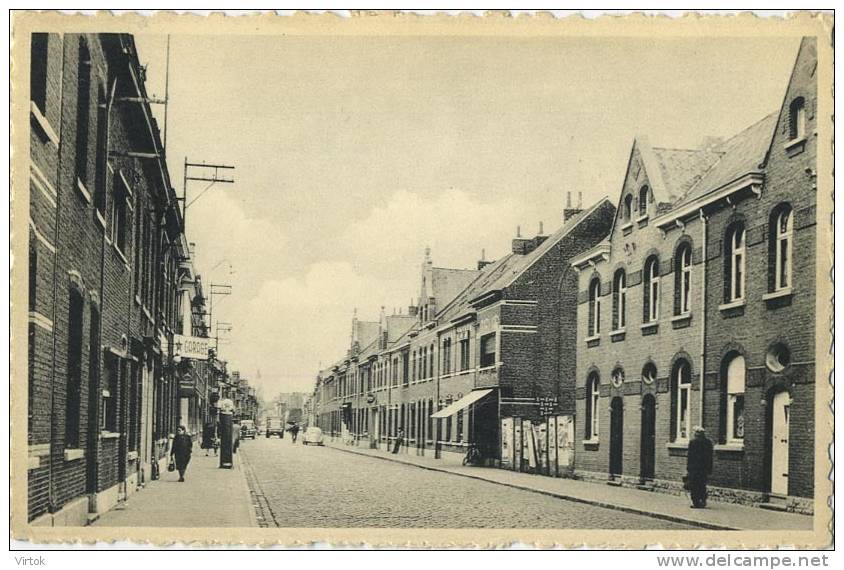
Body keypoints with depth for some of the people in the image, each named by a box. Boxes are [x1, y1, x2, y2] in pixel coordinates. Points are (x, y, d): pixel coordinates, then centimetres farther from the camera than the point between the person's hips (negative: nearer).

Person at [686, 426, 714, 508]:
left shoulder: (693, 441, -9)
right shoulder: (708, 442, 7)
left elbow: (690, 456, -9)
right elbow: (710, 456, 10)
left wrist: (688, 468, -6)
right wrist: (710, 469, 15)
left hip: (694, 467, -5)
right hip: (705, 467, 5)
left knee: (694, 486, 0)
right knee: (702, 486, 13)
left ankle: (696, 502, -3)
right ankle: (703, 502, 11)